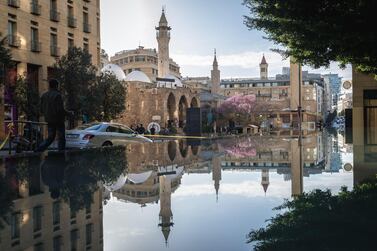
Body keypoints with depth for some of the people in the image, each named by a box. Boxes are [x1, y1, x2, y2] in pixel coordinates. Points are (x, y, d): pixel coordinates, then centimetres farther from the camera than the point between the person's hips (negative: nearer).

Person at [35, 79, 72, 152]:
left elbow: (42, 110, 9)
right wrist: (69, 113, -3)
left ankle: (39, 150, -3)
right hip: (58, 120, -6)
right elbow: (60, 109, -19)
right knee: (61, 138, 4)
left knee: (50, 138, 14)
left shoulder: (44, 96, 6)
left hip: (49, 120, 6)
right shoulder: (57, 95, -14)